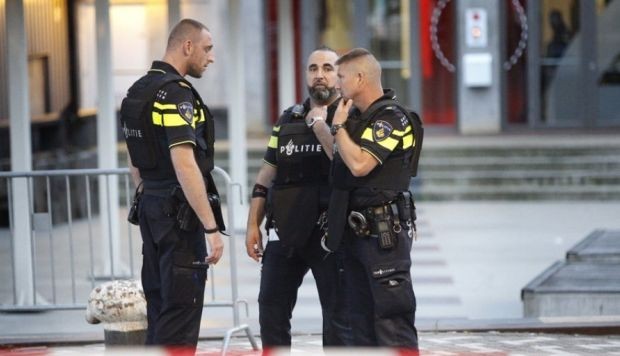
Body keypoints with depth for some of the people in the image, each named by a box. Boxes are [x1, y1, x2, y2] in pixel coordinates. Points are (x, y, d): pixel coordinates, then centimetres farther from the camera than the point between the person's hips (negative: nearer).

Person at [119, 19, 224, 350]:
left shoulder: (138, 92, 13)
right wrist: (211, 226, -24)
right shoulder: (176, 92, -17)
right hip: (179, 212, -10)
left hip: (151, 208, 10)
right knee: (181, 312, -8)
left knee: (160, 307, 14)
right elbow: (185, 165, -24)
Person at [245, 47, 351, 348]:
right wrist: (253, 225, 11)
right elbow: (266, 176, 15)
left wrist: (320, 125, -15)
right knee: (271, 309, 9)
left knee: (338, 315, 0)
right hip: (286, 231, 5)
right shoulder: (288, 119, 13)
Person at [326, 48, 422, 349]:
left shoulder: (391, 118, -13)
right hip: (356, 231, 9)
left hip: (384, 233, -9)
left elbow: (359, 164, -23)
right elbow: (340, 161, 21)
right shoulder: (357, 116, 14)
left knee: (392, 316, -9)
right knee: (361, 317, 12)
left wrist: (338, 126, -12)